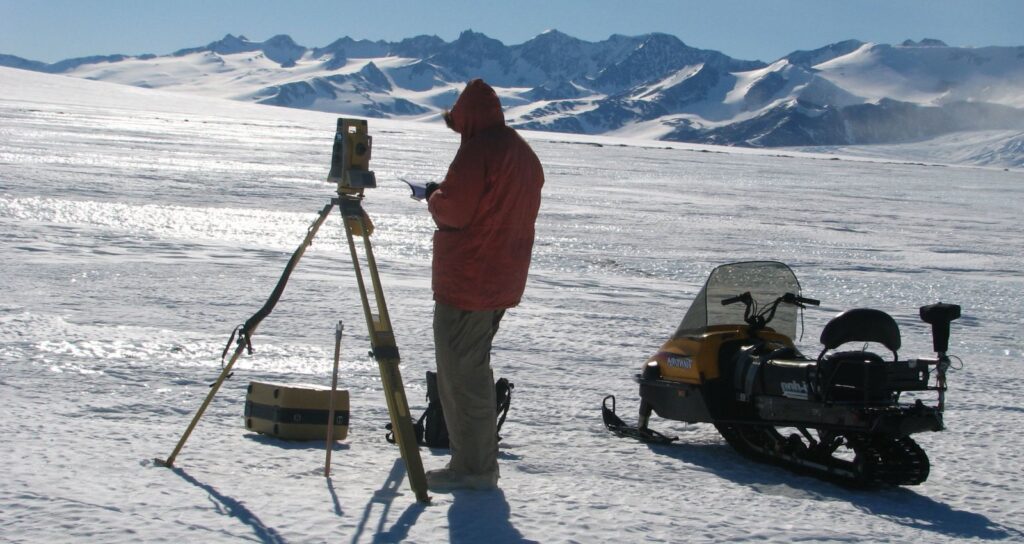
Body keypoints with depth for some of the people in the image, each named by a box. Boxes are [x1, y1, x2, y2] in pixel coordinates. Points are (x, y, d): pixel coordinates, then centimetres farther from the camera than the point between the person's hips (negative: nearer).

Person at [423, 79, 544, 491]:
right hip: (502, 282, 10)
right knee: (474, 371, 17)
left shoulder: (479, 150, -14)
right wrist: (446, 199, 16)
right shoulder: (525, 154, 16)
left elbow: (453, 210, -18)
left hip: (466, 283, -10)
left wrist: (433, 196, 3)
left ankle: (471, 468, -2)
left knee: (460, 374, -4)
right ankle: (479, 463, 22)